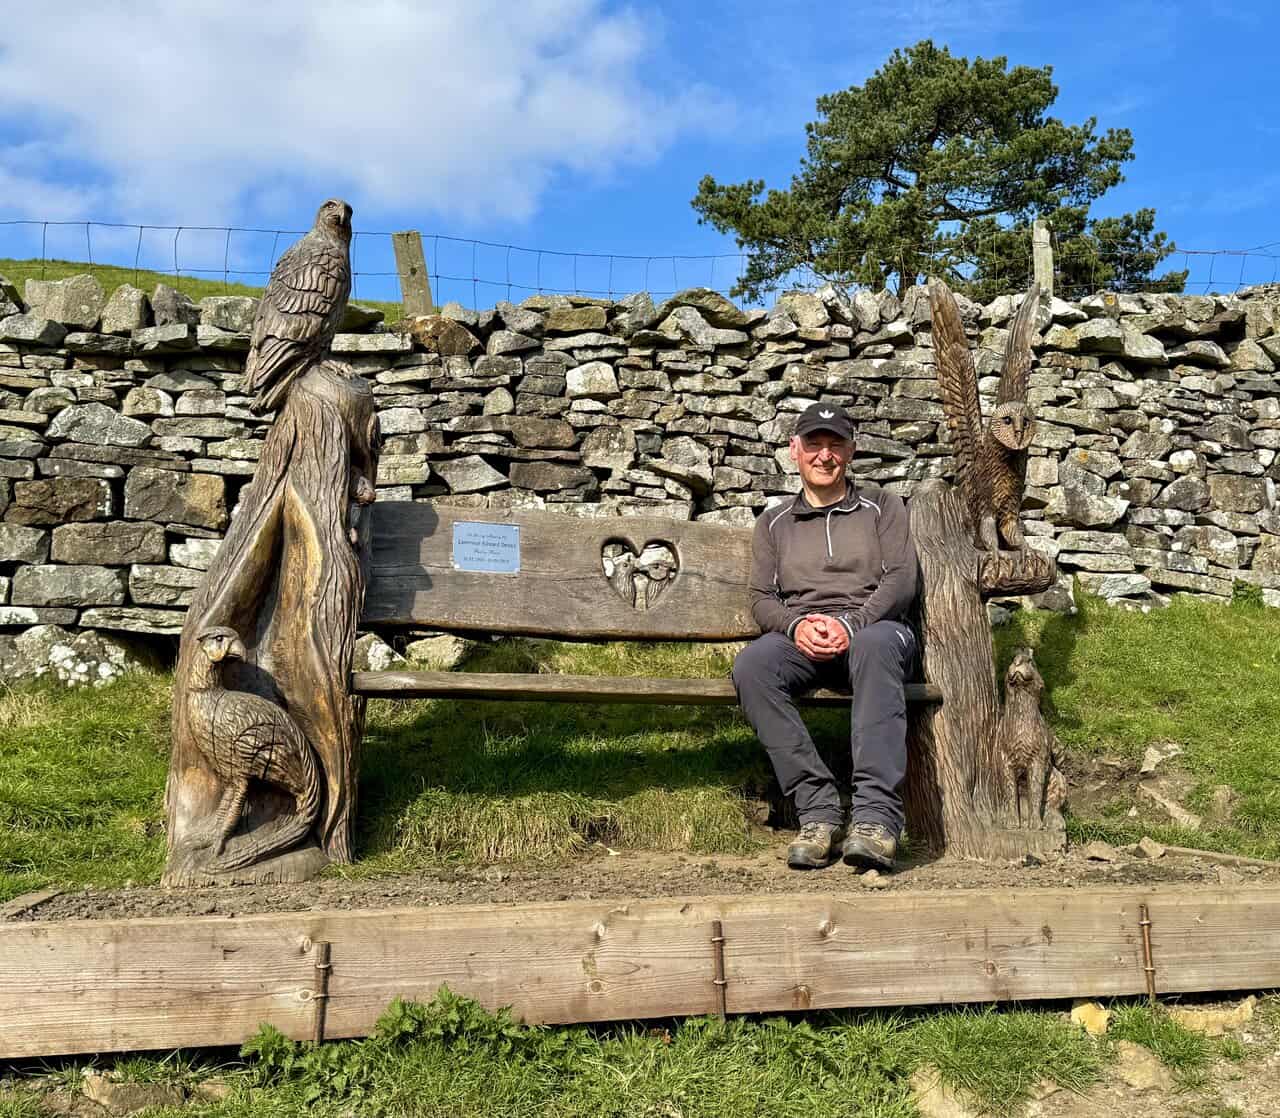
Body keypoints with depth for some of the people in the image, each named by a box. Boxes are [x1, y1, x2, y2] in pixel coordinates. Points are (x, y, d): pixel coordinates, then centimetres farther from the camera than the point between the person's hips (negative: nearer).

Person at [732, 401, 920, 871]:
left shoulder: (882, 506, 18)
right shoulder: (774, 522, 23)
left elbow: (901, 580, 3)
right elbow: (761, 600, 12)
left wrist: (850, 624, -15)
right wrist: (795, 625, -12)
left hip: (873, 627, -2)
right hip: (800, 639, 2)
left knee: (877, 644, -41)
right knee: (751, 664, -33)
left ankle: (876, 815, -46)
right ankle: (819, 809, -33)